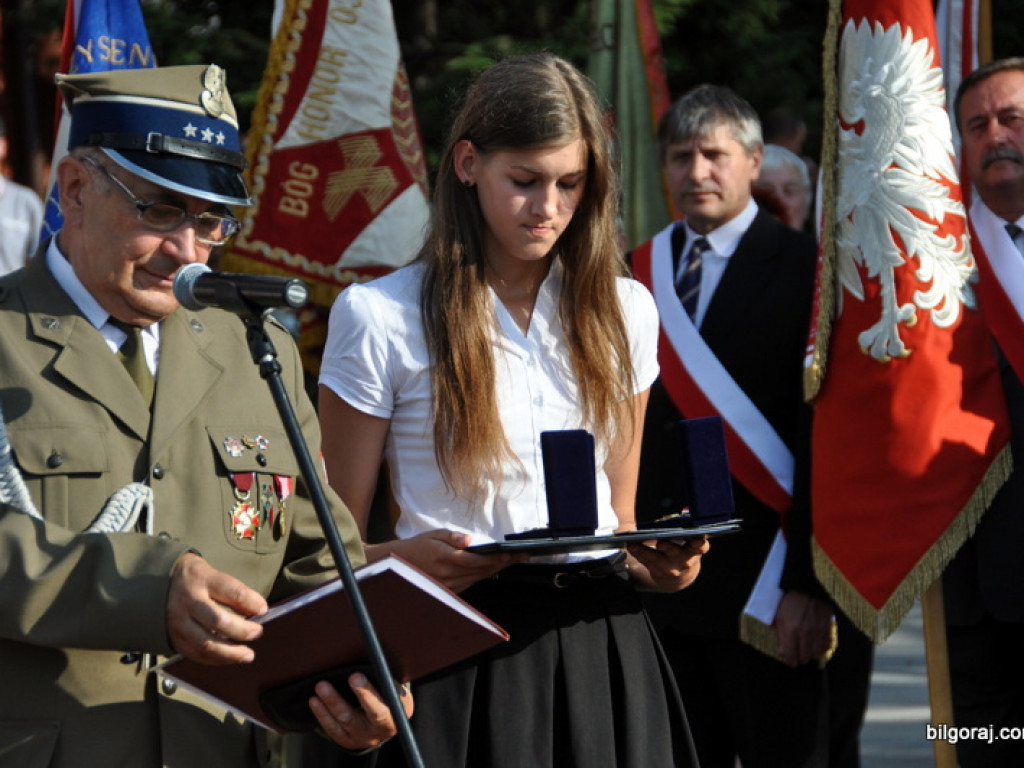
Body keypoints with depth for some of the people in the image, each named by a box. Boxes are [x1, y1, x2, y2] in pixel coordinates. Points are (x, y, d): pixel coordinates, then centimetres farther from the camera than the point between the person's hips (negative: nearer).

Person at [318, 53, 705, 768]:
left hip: (604, 650, 4)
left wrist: (658, 562, -5)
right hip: (462, 655, -4)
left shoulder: (622, 310, 12)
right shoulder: (379, 316, -3)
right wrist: (406, 558, -22)